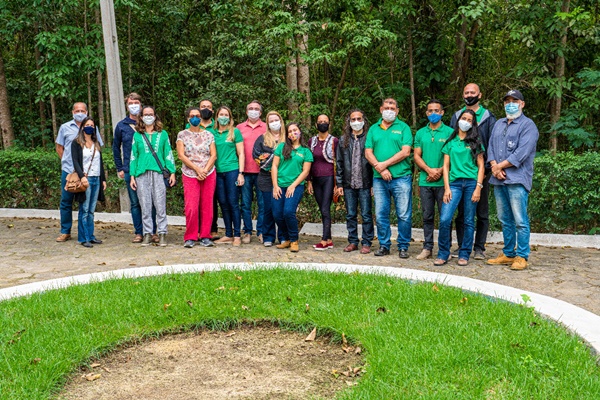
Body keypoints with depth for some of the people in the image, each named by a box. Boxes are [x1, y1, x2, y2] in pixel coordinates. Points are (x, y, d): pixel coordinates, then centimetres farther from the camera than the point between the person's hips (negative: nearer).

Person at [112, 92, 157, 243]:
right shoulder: (121, 126, 8)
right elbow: (116, 148, 16)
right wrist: (119, 168, 10)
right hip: (130, 170, 1)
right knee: (135, 203, 5)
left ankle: (153, 232, 10)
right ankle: (138, 232, 13)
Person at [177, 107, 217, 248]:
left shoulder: (208, 135, 11)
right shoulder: (182, 135, 6)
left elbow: (213, 155, 5)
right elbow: (181, 155, -2)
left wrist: (205, 170, -9)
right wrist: (197, 169, -11)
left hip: (209, 175, 2)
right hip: (190, 175, -2)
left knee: (207, 207, 1)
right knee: (191, 208, -9)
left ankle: (205, 237, 9)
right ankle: (190, 238, 2)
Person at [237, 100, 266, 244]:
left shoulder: (267, 128, 9)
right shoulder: (239, 128, 11)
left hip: (262, 171, -1)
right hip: (245, 171, 1)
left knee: (263, 203, 0)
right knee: (245, 204, 4)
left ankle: (261, 232, 9)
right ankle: (247, 232, 12)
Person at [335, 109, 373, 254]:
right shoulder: (343, 140, 11)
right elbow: (339, 163, 10)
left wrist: (374, 183, -7)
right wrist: (339, 183, 5)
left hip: (365, 184, -3)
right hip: (348, 184, 4)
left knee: (366, 215, 1)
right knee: (350, 215, 9)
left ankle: (366, 243, 9)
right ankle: (353, 242, 18)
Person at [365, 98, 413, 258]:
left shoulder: (403, 127, 4)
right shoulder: (373, 129, 14)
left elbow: (405, 152, -7)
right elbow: (368, 152, 6)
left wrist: (384, 164, -11)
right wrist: (379, 168, -10)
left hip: (401, 177, -3)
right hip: (379, 179, 3)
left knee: (404, 215, -2)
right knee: (381, 214, 6)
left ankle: (403, 246, 9)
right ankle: (384, 245, 17)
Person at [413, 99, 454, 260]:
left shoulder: (449, 132, 2)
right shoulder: (420, 133, 12)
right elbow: (417, 156, 7)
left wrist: (440, 171, -14)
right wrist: (429, 170, -9)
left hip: (443, 181, -3)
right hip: (425, 180, 3)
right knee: (427, 216, 8)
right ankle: (427, 247, 15)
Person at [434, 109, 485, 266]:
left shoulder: (475, 142, 9)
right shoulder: (450, 142, 13)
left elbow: (481, 166, 5)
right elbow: (446, 166, 9)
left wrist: (478, 188, -6)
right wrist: (447, 188, -2)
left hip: (471, 183, -1)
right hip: (454, 183, 1)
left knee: (469, 221, 2)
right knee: (444, 219, -11)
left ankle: (464, 255, 12)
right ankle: (443, 254, 1)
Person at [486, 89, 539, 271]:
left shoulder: (528, 125, -2)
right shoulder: (499, 124, 20)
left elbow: (522, 153, -13)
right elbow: (491, 147, 14)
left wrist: (500, 165, -9)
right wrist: (494, 166, -4)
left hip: (517, 179, -7)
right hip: (499, 180, 7)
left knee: (520, 221, -6)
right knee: (505, 220, 12)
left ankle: (522, 257, 0)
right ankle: (508, 254, 20)